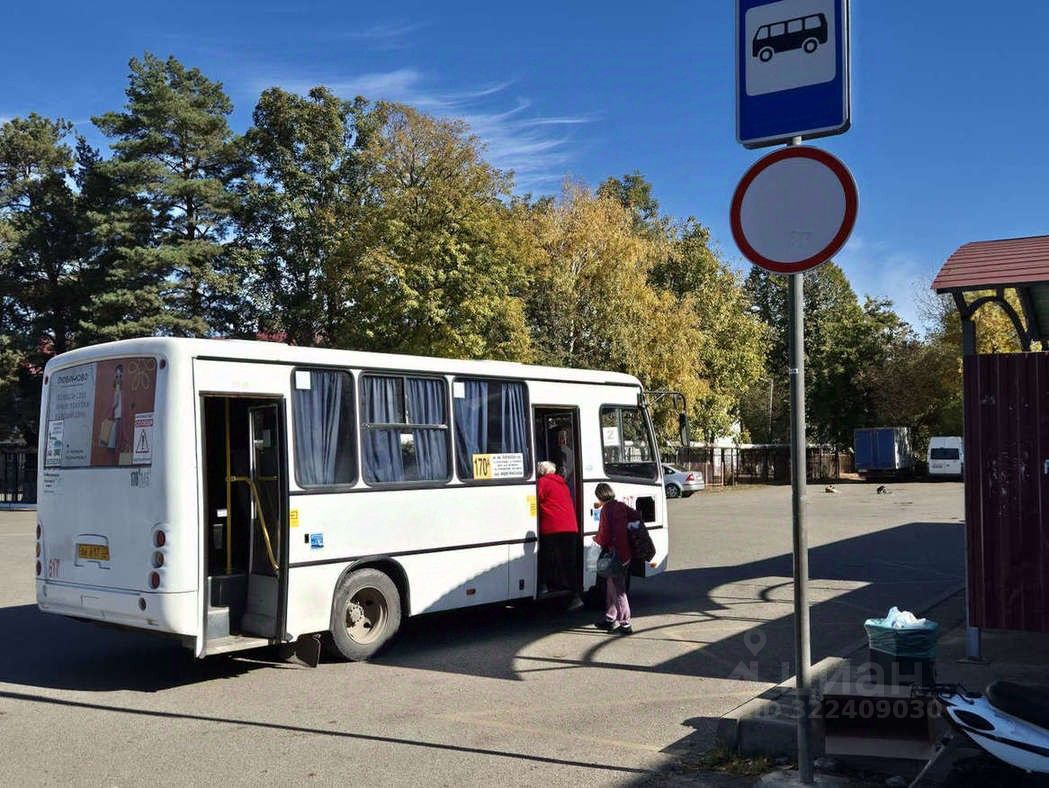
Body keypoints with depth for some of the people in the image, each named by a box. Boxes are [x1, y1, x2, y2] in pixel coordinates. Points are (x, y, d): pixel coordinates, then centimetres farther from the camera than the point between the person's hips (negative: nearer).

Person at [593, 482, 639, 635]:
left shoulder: (606, 510, -17)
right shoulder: (621, 506, 6)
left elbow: (604, 537, -18)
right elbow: (637, 516, 14)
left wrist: (596, 539, 2)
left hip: (615, 555, -9)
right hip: (625, 553, 9)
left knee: (618, 591, -2)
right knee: (612, 588, 19)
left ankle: (625, 624, 0)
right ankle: (610, 619, 28)